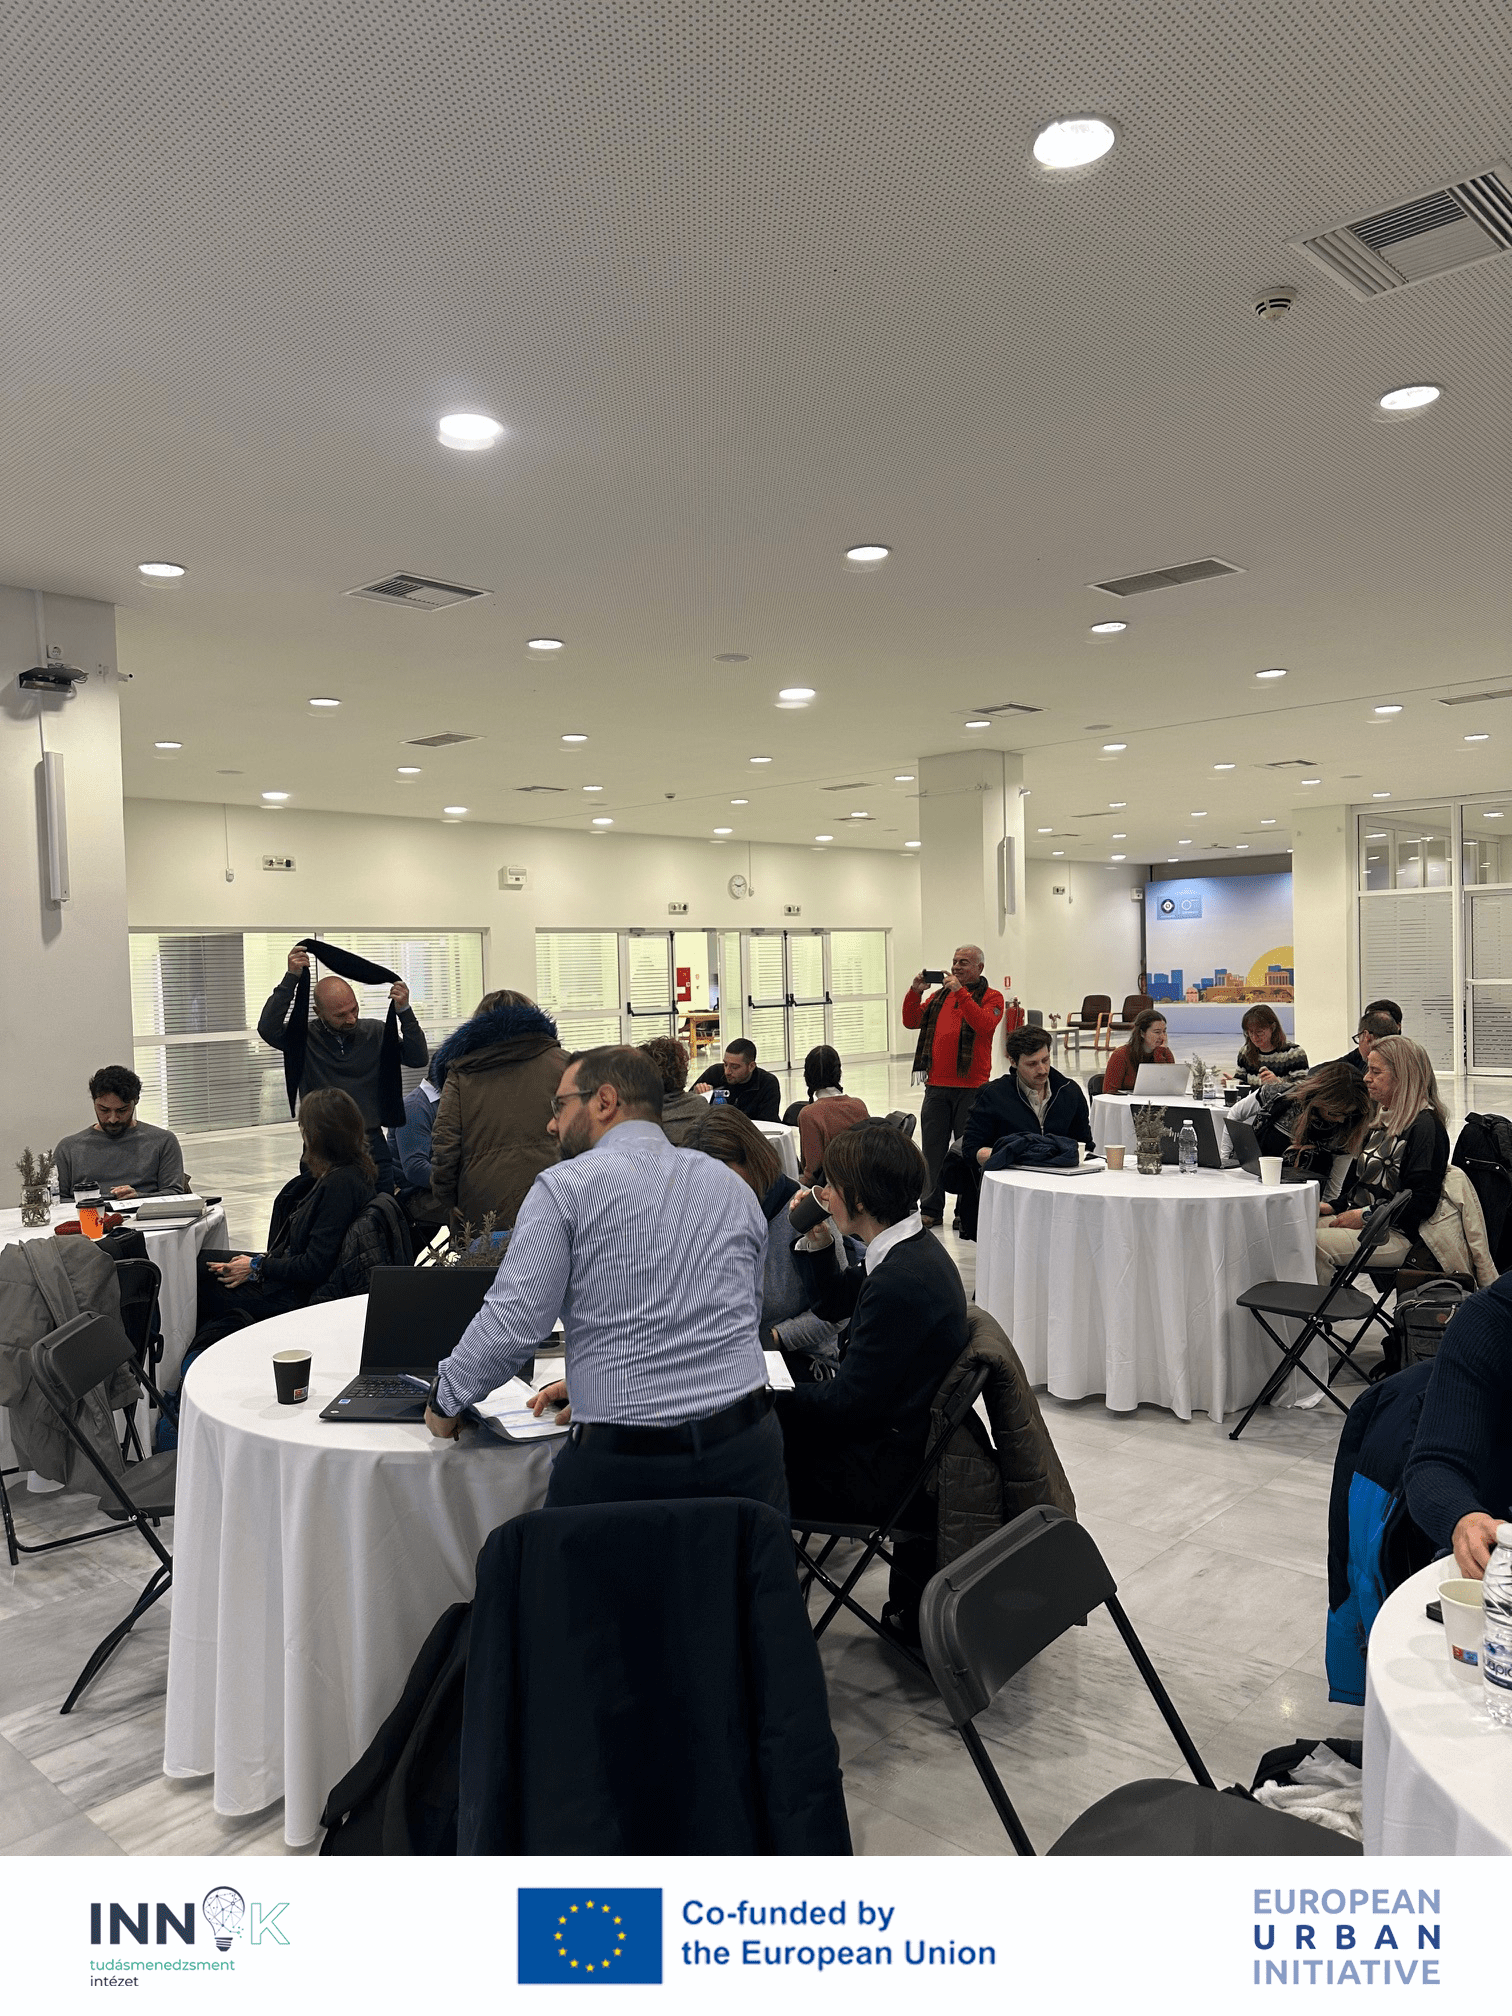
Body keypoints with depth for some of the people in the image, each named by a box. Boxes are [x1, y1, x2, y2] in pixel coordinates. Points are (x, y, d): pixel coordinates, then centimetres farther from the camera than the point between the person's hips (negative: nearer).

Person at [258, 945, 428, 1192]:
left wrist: (404, 1011, -14)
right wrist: (291, 978, -22)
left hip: (372, 1145, 2)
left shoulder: (375, 1033, 5)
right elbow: (268, 1028, -18)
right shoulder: (305, 1037, -1)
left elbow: (418, 1058, -2)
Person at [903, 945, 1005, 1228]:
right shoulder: (941, 995, 17)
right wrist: (915, 991, -3)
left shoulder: (991, 997, 1)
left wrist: (960, 992, -21)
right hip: (936, 1086, 5)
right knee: (932, 1148, 6)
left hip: (971, 1087, -5)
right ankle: (931, 1209, 14)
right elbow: (911, 1022, 11)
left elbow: (985, 1025, -19)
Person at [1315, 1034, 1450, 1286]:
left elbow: (1423, 1201, -18)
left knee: (1314, 1244, -28)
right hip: (1361, 1220, 9)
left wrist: (1367, 1216, -17)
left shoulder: (1425, 1126, -11)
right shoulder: (1387, 1120, 19)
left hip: (1398, 1235, -9)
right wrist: (1335, 1206, 10)